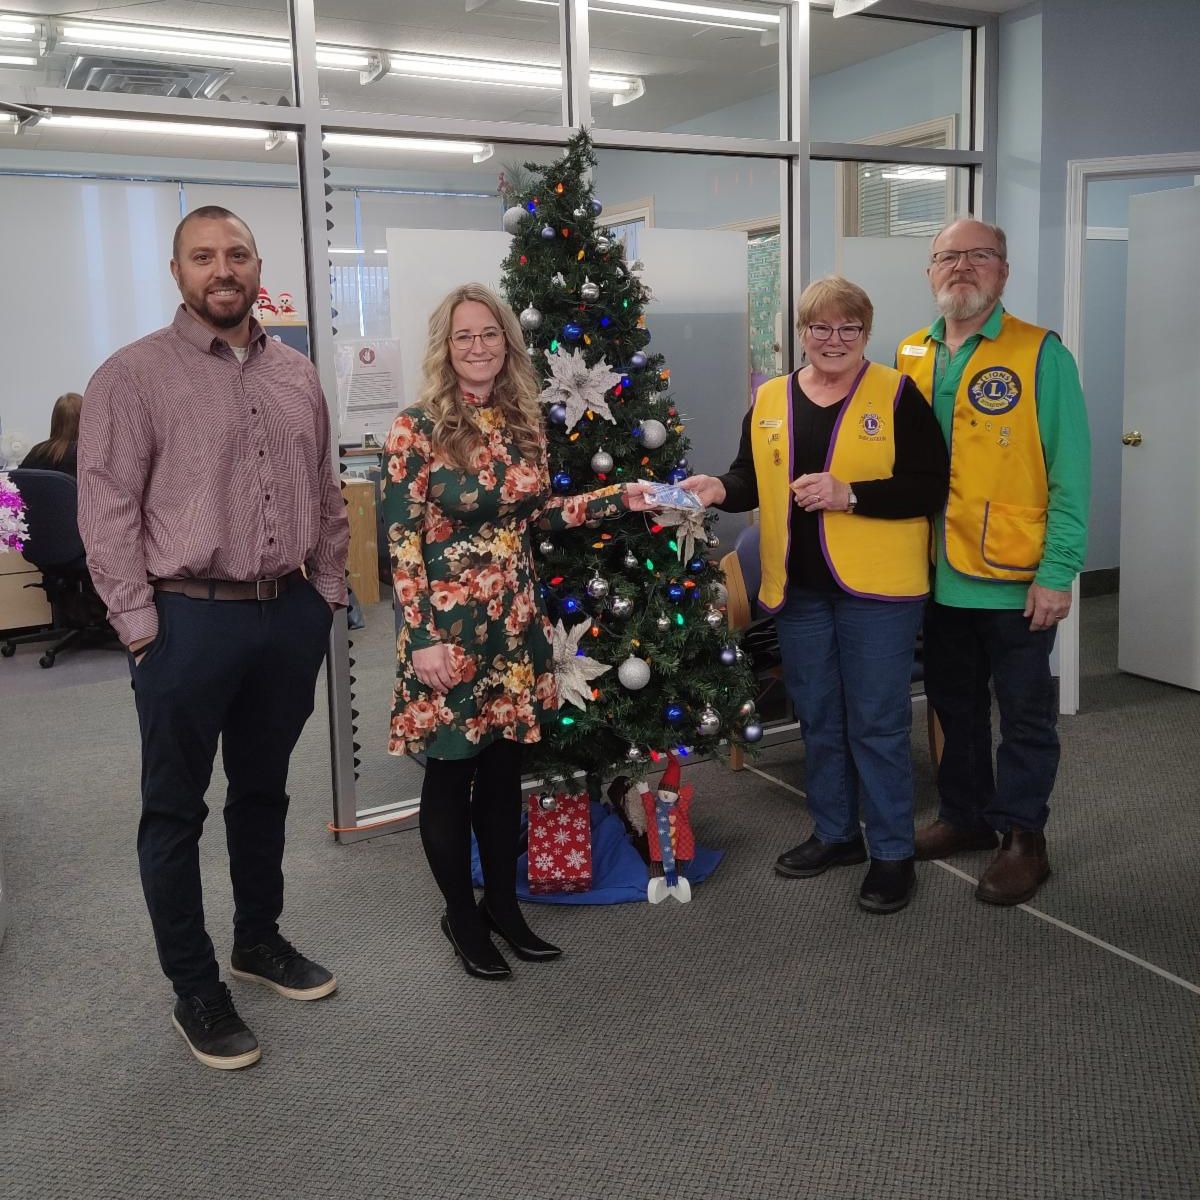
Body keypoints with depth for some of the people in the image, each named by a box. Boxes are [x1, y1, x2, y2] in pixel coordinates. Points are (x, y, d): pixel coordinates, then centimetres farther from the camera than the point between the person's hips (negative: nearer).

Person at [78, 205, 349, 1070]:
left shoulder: (297, 375, 10)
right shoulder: (134, 375, -7)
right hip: (189, 619, -5)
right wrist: (142, 626, -13)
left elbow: (326, 495, 14)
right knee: (176, 809, 6)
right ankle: (195, 990, 19)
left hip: (290, 615, 5)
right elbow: (108, 513, -10)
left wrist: (326, 593, 9)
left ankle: (260, 939, 37)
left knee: (264, 790, 18)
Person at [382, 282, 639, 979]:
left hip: (516, 622, 5)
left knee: (505, 767, 14)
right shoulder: (418, 428, -10)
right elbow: (401, 542, -12)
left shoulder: (525, 423, 7)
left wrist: (623, 498, 8)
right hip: (449, 625, -5)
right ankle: (462, 916, 24)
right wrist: (422, 639, -16)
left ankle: (503, 903, 31)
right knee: (452, 772, 7)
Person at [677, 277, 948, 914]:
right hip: (797, 588, 5)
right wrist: (720, 489, -7)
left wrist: (848, 494, -21)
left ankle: (892, 852, 15)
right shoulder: (769, 401, 9)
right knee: (818, 718, 15)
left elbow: (929, 487, -12)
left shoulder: (897, 395, -5)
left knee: (877, 723, 1)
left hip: (877, 587, -5)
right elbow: (751, 479, 15)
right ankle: (835, 833, 32)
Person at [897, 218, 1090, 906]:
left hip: (1016, 580, -5)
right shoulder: (912, 358, 7)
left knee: (1025, 714, 8)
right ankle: (964, 816, 35)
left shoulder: (1041, 355, -8)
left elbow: (1070, 472, -11)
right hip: (938, 574, 5)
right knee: (955, 705, 18)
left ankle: (1023, 836, 22)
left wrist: (1058, 571, -16)